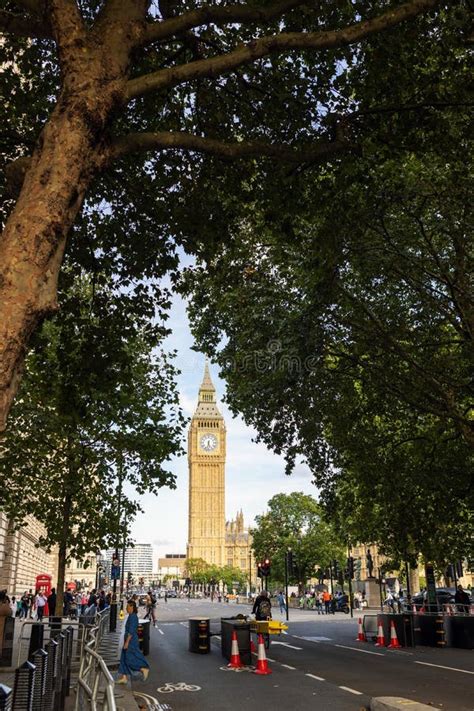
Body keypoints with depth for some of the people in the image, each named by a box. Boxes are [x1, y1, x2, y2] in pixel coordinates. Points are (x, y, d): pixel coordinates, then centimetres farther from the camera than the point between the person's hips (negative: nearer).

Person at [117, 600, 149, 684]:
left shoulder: (133, 617, -20)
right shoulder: (131, 616, 11)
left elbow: (131, 631, -23)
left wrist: (127, 642, -22)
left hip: (131, 641, -10)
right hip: (130, 640, 10)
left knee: (130, 658, -5)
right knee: (124, 658, 10)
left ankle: (144, 669, 7)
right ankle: (124, 677, 14)